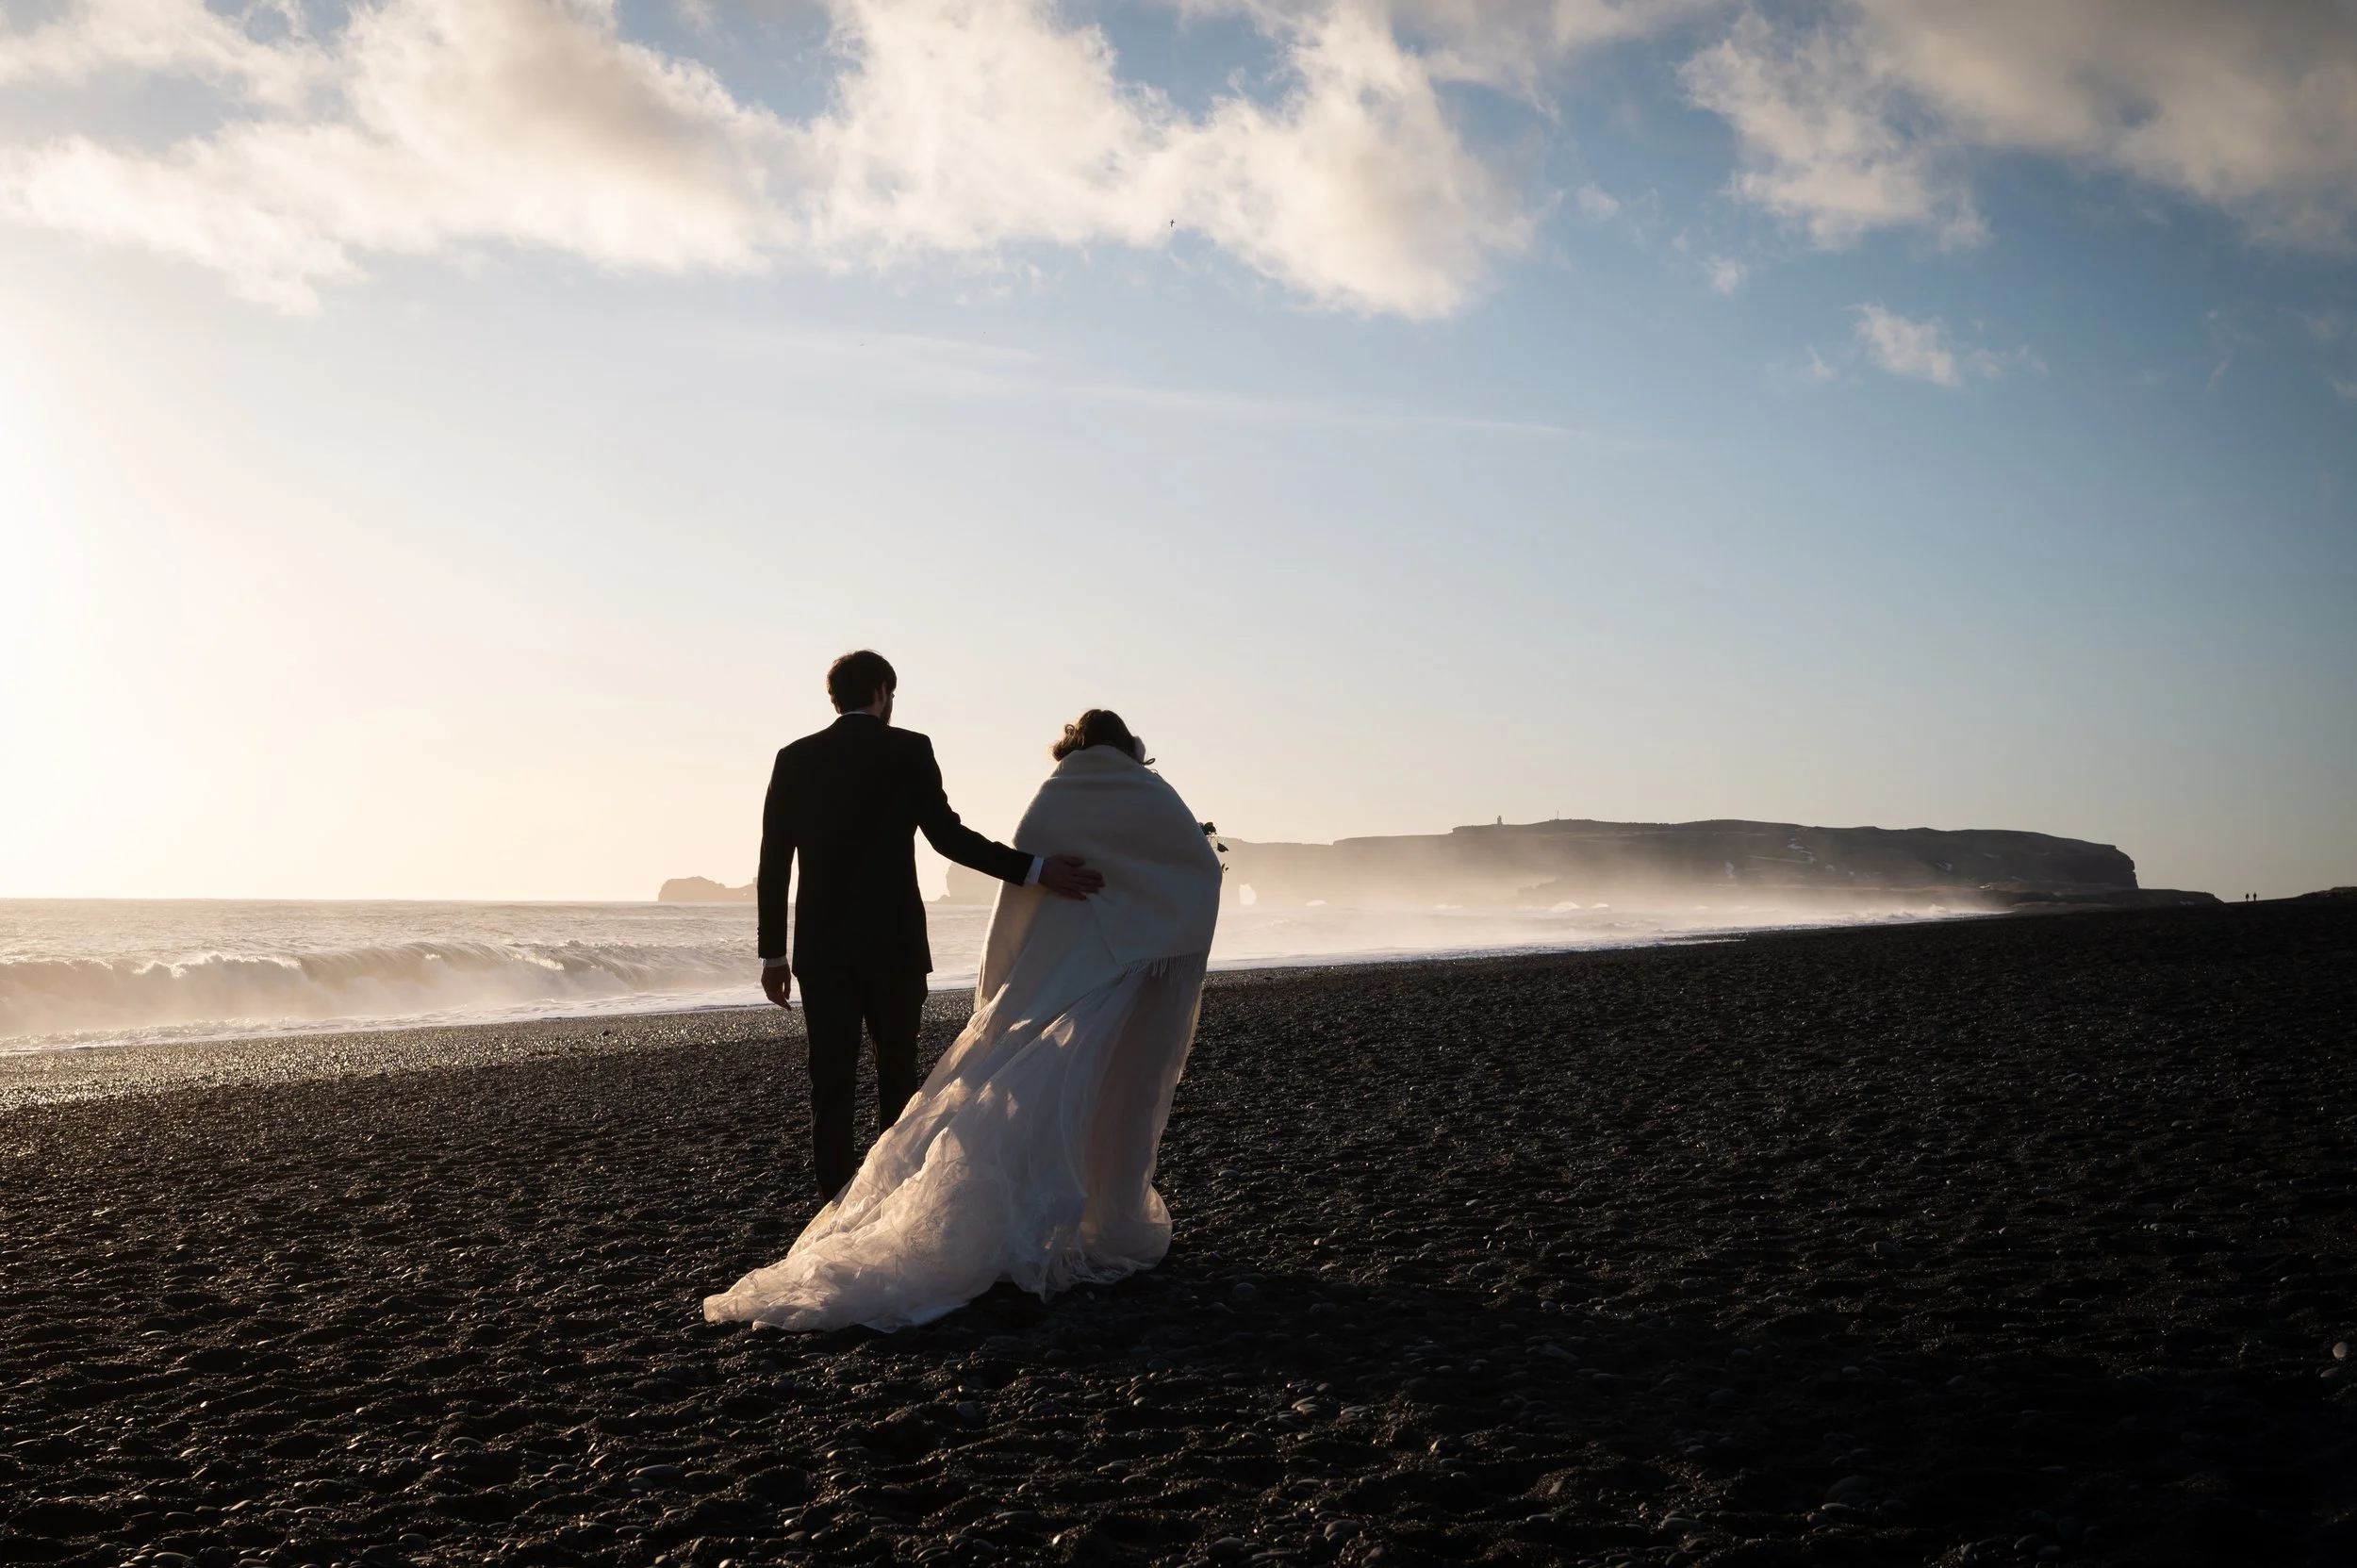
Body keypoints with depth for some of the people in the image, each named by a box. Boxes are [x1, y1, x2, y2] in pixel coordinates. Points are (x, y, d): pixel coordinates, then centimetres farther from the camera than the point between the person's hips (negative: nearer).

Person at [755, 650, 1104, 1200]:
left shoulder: (795, 758, 5)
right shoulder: (908, 750, -4)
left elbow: (773, 862, 4)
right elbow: (946, 834, -15)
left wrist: (774, 953, 9)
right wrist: (1034, 869, -17)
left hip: (822, 948, 2)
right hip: (895, 943, -2)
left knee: (831, 1086, 5)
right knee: (898, 1077, 10)